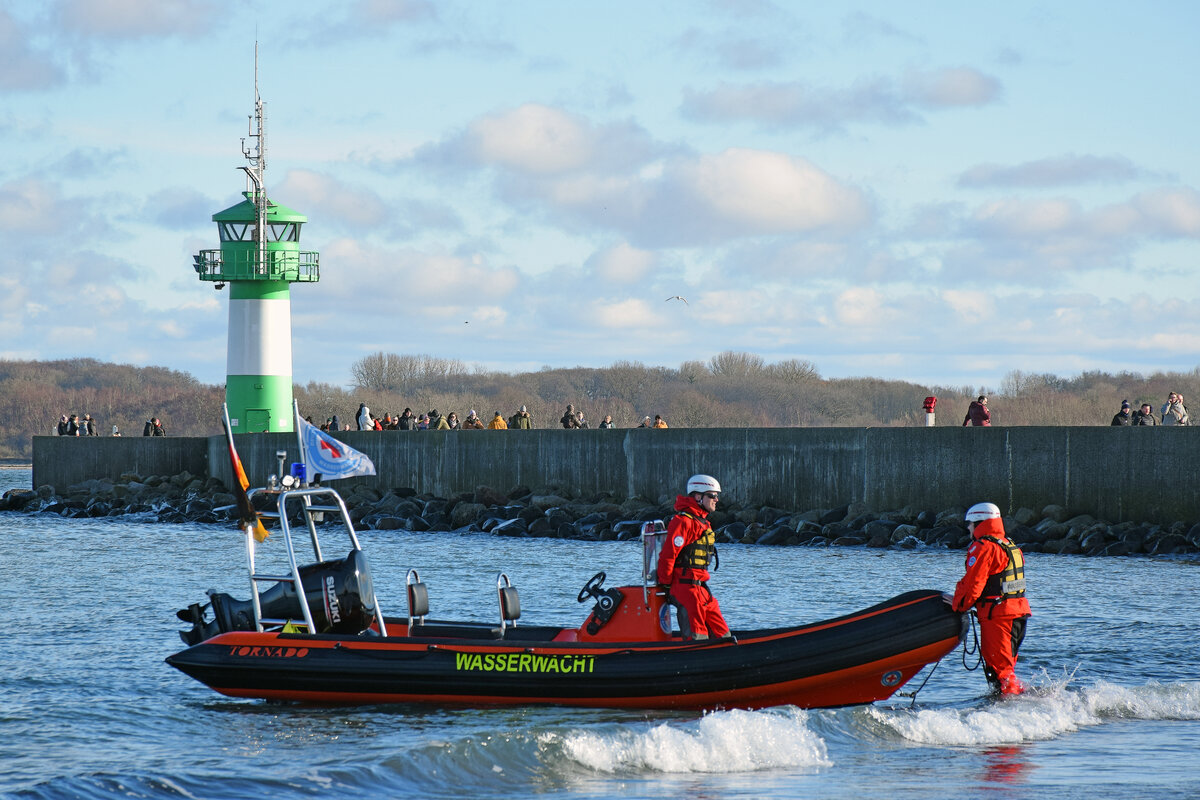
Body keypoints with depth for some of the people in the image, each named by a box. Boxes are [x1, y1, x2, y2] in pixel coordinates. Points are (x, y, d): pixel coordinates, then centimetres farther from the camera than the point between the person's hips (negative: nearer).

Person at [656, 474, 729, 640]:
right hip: (685, 587, -10)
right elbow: (667, 555, -18)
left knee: (721, 632, 9)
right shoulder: (683, 521, -14)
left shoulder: (703, 523, 19)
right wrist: (666, 585, -13)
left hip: (700, 586, 10)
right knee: (697, 638, -11)